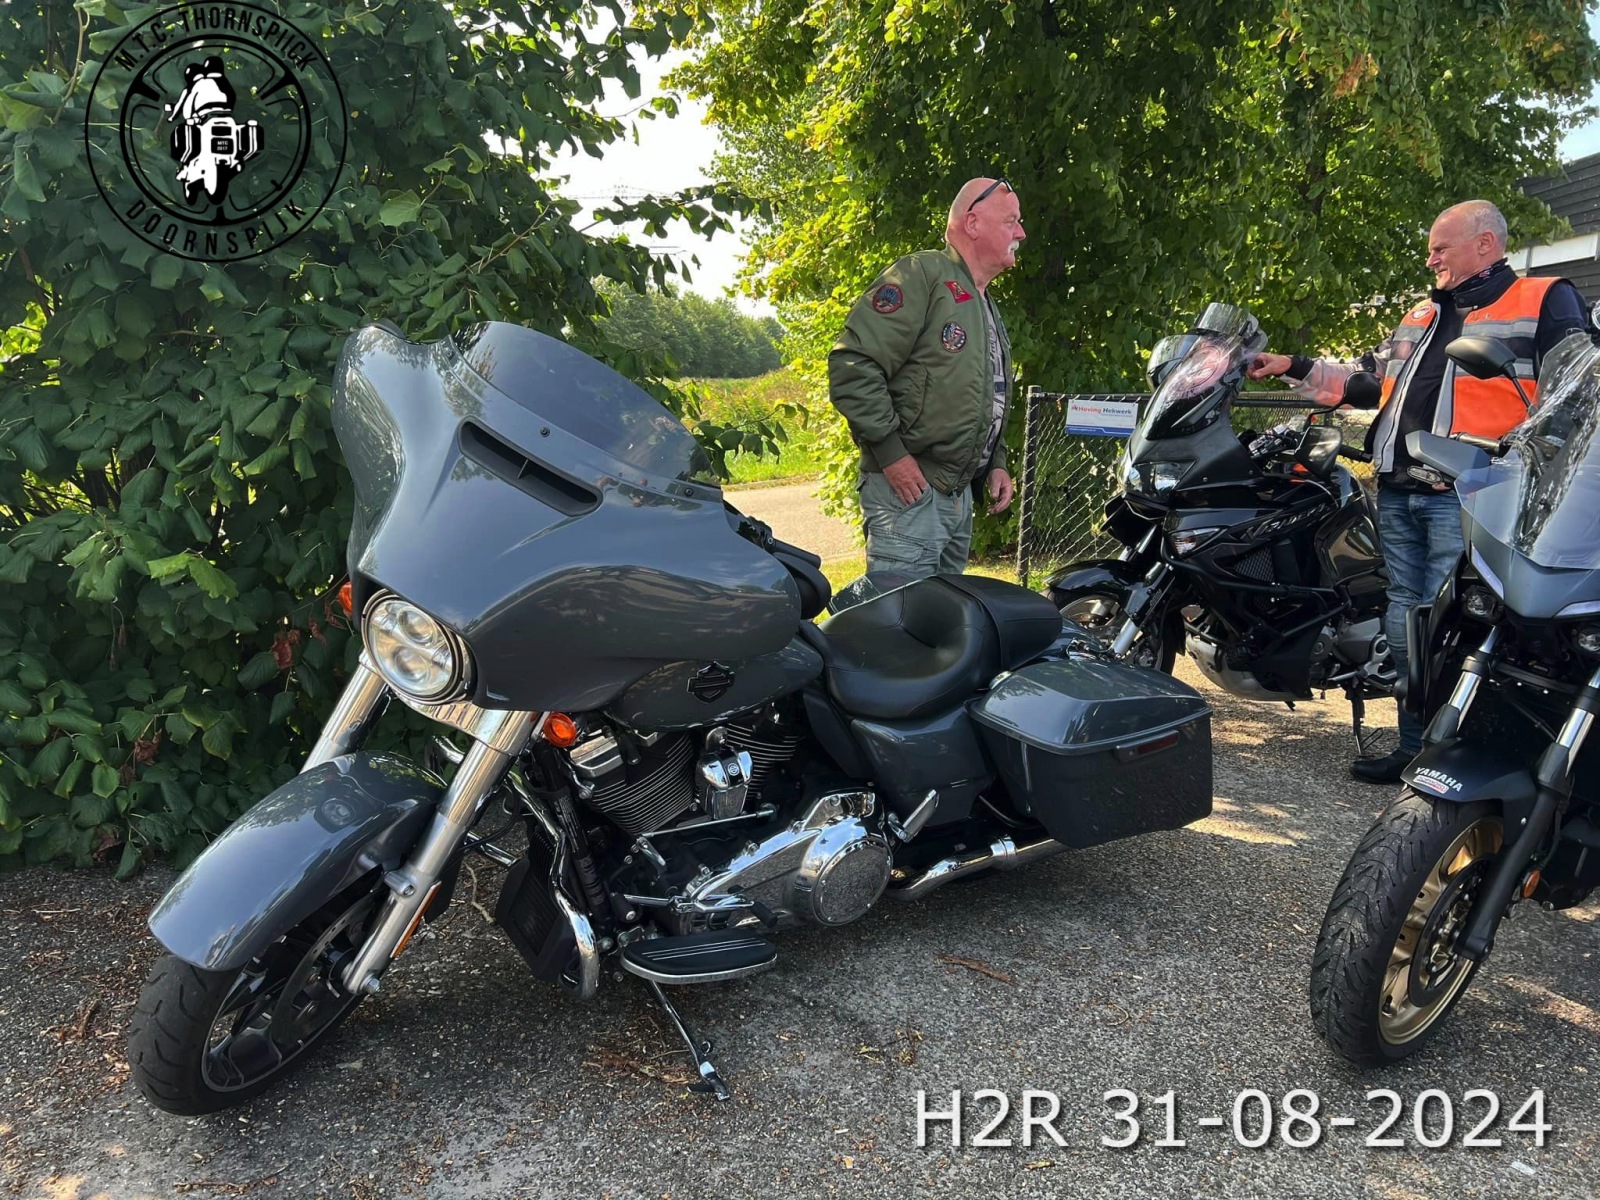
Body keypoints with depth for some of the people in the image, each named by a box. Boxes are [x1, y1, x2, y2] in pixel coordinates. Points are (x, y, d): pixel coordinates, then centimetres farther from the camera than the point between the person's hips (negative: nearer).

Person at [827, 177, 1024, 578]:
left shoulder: (988, 309, 22)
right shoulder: (923, 274, -9)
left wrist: (996, 464, 16)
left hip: (960, 495, 10)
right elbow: (852, 364, -19)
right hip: (909, 485, -10)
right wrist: (890, 451, -21)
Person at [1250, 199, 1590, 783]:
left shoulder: (1546, 303, 3)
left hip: (1464, 495, -7)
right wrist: (1296, 368, 19)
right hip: (1398, 493, 7)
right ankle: (1414, 746, 18)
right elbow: (1368, 381, 27)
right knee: (1405, 625, 9)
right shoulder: (1421, 314, 25)